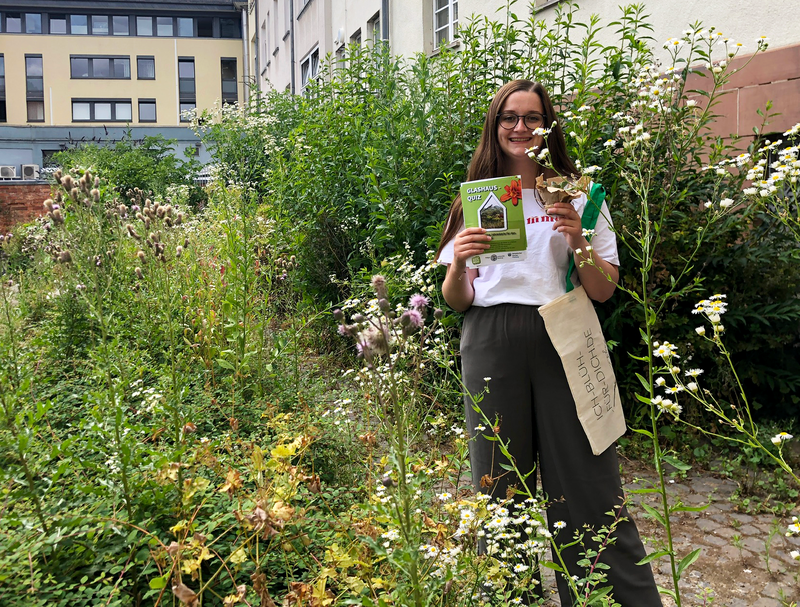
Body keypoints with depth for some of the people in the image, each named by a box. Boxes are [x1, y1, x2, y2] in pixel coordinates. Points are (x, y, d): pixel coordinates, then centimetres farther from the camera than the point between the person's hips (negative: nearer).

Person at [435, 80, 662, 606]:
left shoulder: (578, 194, 9)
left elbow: (604, 291, 5)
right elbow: (456, 302, 9)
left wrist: (579, 241, -12)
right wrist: (458, 266, -12)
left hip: (562, 343, -1)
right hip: (493, 347, 2)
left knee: (587, 484, -1)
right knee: (500, 485, 7)